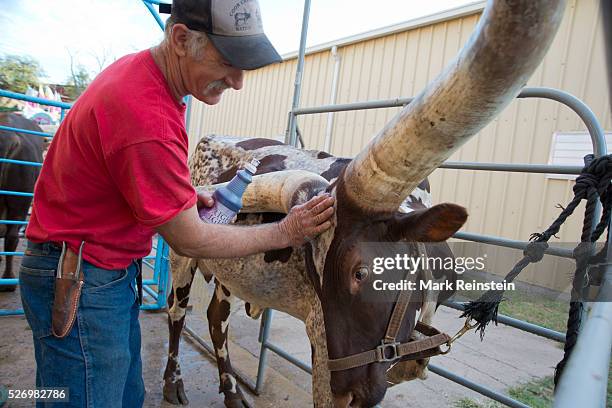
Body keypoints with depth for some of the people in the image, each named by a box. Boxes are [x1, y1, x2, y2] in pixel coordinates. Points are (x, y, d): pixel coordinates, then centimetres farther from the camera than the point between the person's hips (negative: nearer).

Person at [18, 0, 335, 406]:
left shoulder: (139, 67, 1)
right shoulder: (146, 118, -30)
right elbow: (190, 241, -20)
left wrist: (182, 194, 0)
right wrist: (285, 232, -12)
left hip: (114, 273, 9)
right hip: (77, 282, -9)